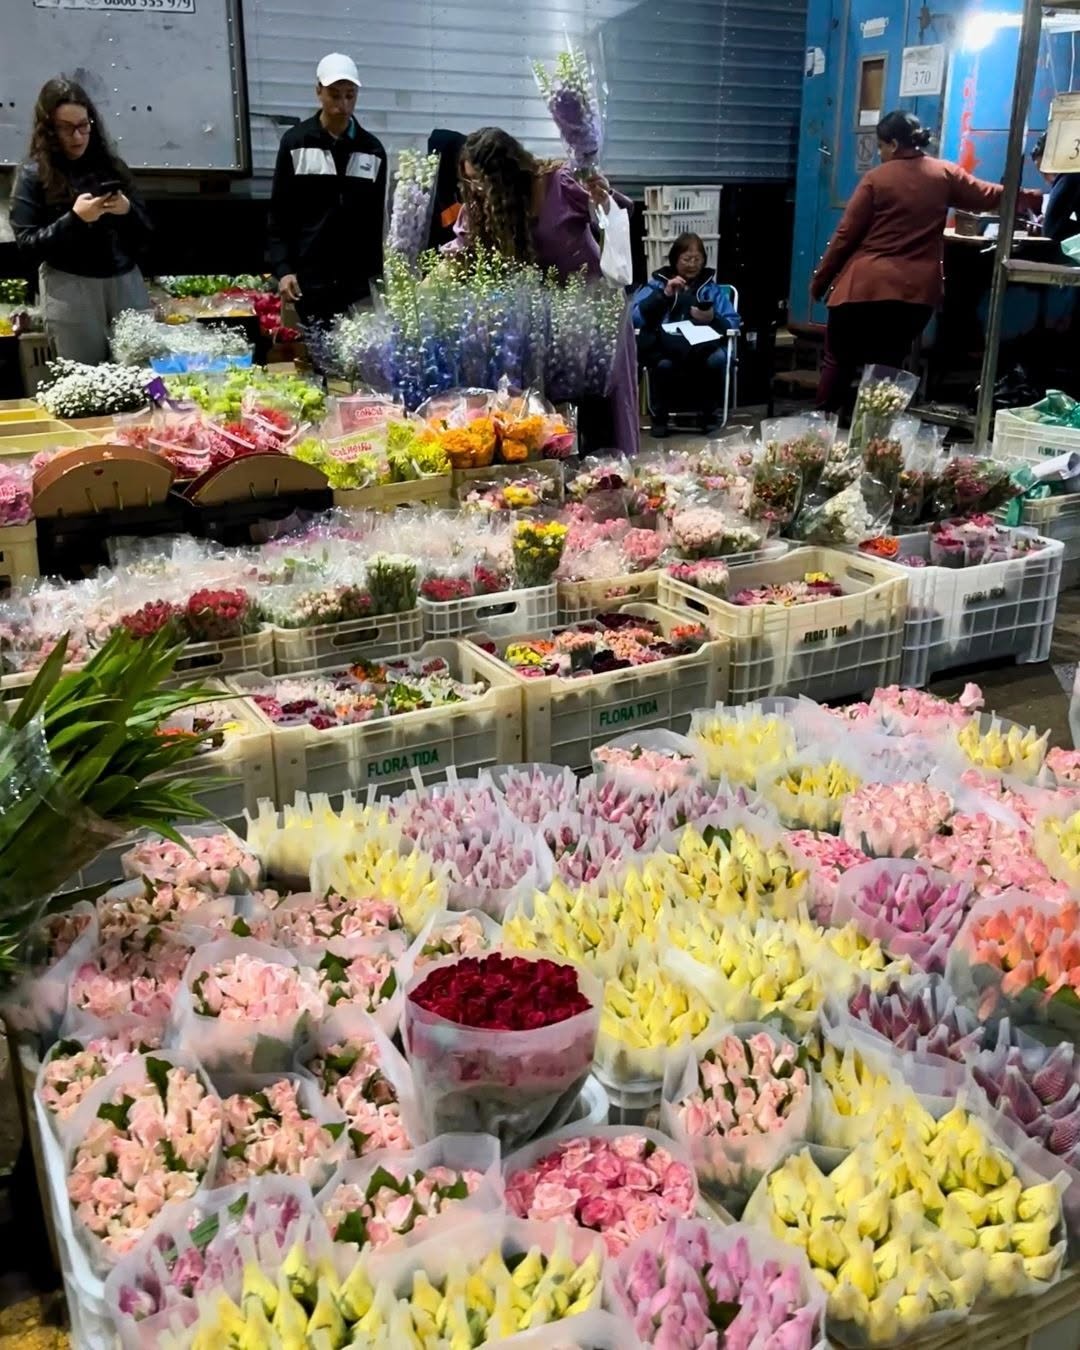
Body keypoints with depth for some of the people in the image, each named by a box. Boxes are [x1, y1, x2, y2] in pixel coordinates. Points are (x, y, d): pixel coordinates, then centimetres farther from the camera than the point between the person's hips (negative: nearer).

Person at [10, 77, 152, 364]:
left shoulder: (111, 164, 9)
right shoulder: (33, 174, 1)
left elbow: (145, 233, 11)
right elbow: (28, 245, -4)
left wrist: (127, 211, -10)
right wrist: (74, 219, -15)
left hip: (126, 282, 3)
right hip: (69, 288, -2)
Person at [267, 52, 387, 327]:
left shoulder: (372, 150, 9)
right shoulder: (295, 143, 2)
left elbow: (376, 220, 12)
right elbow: (278, 214, 2)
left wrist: (377, 275, 8)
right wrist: (282, 269, -9)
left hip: (358, 279, 2)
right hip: (309, 276, -2)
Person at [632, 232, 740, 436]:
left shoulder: (713, 287, 21)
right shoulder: (657, 283, 17)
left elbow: (733, 323, 8)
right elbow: (634, 317, 0)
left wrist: (713, 319, -12)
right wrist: (664, 294, -7)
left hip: (702, 346, 1)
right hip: (664, 346, -1)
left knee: (717, 358, -34)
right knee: (663, 363, -37)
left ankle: (709, 414, -10)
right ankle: (659, 416, -12)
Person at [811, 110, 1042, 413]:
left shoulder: (876, 178, -3)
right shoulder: (946, 175, 6)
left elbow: (846, 235, -3)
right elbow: (989, 196, 14)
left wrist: (820, 280, 6)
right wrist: (1030, 197, 31)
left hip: (865, 285, -3)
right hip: (916, 290, 3)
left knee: (839, 361, 6)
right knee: (887, 367, 11)